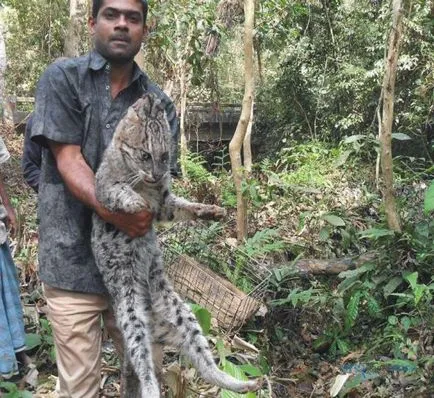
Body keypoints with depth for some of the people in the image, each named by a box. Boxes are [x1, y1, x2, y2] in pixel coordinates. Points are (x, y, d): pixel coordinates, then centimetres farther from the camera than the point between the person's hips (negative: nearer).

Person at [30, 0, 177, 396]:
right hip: (75, 258, -3)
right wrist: (113, 211, -24)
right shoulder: (62, 79, -1)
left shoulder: (158, 102, 9)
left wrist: (145, 208, -14)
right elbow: (68, 161, -10)